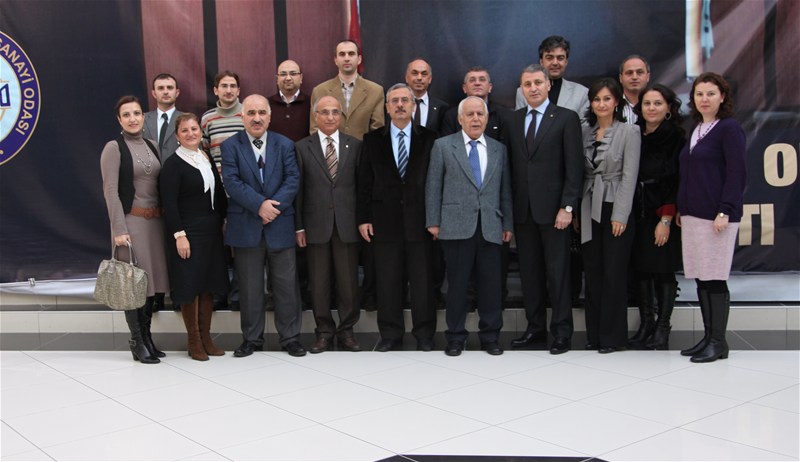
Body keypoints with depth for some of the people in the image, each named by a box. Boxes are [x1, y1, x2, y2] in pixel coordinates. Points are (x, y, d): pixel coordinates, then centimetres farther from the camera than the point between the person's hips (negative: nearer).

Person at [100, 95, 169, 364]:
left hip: (155, 221, 6)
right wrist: (119, 229, -17)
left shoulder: (151, 146, 12)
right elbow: (110, 191, -10)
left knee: (153, 280, 8)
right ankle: (137, 342, 8)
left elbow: (159, 186, 12)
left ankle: (147, 336, 20)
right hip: (131, 221, -6)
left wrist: (166, 220, 5)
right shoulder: (114, 148, -5)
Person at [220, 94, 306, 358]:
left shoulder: (285, 145, 7)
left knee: (287, 284, 4)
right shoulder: (230, 146, 2)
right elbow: (231, 181, -9)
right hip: (245, 227, -1)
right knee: (250, 286, 7)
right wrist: (260, 205, -18)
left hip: (280, 225, 1)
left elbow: (293, 180, -2)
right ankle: (252, 338, 18)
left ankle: (290, 337, 15)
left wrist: (275, 205, -16)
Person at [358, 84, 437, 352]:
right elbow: (365, 182, 7)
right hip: (385, 222, 1)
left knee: (423, 282, 4)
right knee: (387, 282, 6)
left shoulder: (429, 139, 4)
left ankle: (424, 335, 15)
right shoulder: (372, 140, 7)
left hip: (419, 221, -1)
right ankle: (390, 335, 16)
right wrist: (364, 218, 1)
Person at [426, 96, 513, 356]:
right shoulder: (443, 146, 5)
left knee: (491, 284, 3)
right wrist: (433, 222, -2)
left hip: (491, 228, 2)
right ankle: (455, 337, 14)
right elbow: (433, 186, 3)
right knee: (457, 284, 2)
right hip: (456, 227, -2)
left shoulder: (499, 149, 13)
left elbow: (505, 189, 13)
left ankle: (490, 337, 15)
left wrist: (508, 224, 9)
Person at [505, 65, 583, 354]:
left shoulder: (566, 118, -1)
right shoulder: (513, 121, 12)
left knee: (557, 272, 0)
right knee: (529, 272, 9)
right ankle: (535, 328, 19)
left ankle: (562, 332, 8)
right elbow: (510, 166, 11)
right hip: (522, 210, 4)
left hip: (552, 208, -4)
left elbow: (574, 167, -6)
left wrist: (567, 207, -13)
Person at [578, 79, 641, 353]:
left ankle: (613, 337, 7)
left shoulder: (628, 132, -4)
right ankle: (595, 334, 15)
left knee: (614, 274, -2)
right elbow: (581, 173, 11)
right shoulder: (585, 133, 10)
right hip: (590, 211, 5)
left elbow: (629, 175, -9)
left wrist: (620, 215, -14)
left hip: (615, 210, -5)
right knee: (592, 273, 7)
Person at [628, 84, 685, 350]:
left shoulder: (675, 138, -3)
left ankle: (662, 328, 5)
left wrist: (666, 219, -14)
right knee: (640, 268, 4)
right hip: (637, 211, 4)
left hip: (662, 214, -4)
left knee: (663, 270, -2)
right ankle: (645, 324, 12)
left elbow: (676, 182, -8)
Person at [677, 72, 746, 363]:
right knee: (700, 279, 9)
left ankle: (718, 342, 3)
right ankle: (708, 337, 17)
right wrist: (681, 209, 16)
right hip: (693, 214, 7)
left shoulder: (729, 129, -6)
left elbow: (737, 173, -11)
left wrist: (725, 211, -18)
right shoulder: (695, 131, 16)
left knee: (714, 279, -5)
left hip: (716, 216, -7)